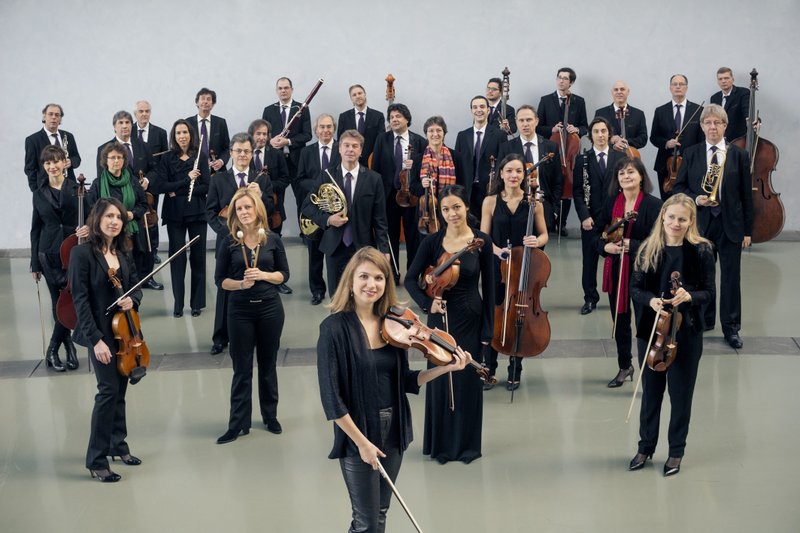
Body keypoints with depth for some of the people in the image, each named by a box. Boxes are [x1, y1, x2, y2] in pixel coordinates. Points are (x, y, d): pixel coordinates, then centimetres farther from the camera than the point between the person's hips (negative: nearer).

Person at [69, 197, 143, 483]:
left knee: (119, 389, 14)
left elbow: (136, 285, 14)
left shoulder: (123, 252, 6)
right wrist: (96, 339, -20)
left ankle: (118, 445, 29)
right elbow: (80, 300, -16)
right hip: (100, 332, -6)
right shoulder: (83, 253, -13)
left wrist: (132, 299, -11)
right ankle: (96, 460, -3)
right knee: (108, 390, -11)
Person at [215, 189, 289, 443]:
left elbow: (284, 274, 4)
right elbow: (220, 279, 0)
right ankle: (238, 424, 11)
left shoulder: (272, 239, -1)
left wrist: (263, 275, -13)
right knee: (242, 368, 3)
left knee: (268, 364, 13)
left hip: (270, 307, 1)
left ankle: (270, 416, 28)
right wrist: (240, 284, -18)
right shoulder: (229, 242, -3)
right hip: (240, 310, -1)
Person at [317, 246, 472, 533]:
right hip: (357, 434, -5)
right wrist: (361, 441, -18)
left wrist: (445, 368, -4)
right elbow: (331, 397, -18)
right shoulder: (334, 328, -17)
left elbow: (404, 381, 7)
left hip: (393, 432, 6)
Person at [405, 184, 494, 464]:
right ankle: (441, 443, 22)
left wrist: (487, 328, -3)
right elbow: (411, 279, 0)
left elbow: (488, 287, -2)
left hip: (471, 320, 0)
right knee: (440, 380, 8)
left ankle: (467, 443, 22)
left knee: (468, 381, 7)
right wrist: (427, 302, -17)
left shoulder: (482, 241, -6)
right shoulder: (432, 241, -5)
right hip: (441, 318, 1)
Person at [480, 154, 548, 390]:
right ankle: (489, 370, 19)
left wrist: (537, 241, -18)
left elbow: (544, 235, 5)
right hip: (497, 267, 0)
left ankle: (515, 372, 22)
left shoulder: (533, 202, -1)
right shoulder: (491, 201, -1)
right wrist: (497, 250, -18)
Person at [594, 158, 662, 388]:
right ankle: (624, 366, 33)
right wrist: (606, 246, -9)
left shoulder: (653, 204, -9)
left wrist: (631, 244, -20)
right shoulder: (611, 202, 5)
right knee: (619, 321, 15)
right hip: (615, 270, 5)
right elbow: (597, 234, 11)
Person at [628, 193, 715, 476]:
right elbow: (635, 288, 1)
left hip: (687, 333, -2)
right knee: (651, 391, 14)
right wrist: (650, 300, -19)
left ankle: (676, 451, 25)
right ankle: (646, 447, 30)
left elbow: (709, 293, -4)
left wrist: (689, 297, -24)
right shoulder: (648, 249, -2)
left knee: (681, 393, 8)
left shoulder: (702, 251, -8)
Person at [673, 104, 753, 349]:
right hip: (701, 224, 1)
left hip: (731, 225, -1)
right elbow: (679, 187, 7)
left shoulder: (739, 155, 0)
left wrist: (748, 230, -1)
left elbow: (746, 195, 1)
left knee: (731, 276, 4)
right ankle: (704, 320, 27)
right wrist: (695, 199, -14)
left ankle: (731, 327, 15)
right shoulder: (691, 154, 3)